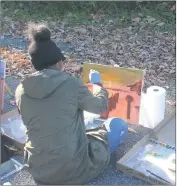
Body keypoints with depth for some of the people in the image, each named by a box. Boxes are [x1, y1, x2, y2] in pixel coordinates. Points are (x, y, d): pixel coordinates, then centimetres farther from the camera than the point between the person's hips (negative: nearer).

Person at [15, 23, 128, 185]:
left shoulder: (21, 90, -6)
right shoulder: (72, 84, -17)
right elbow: (100, 107, 1)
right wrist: (98, 83, 21)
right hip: (73, 171, -5)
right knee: (119, 124, 12)